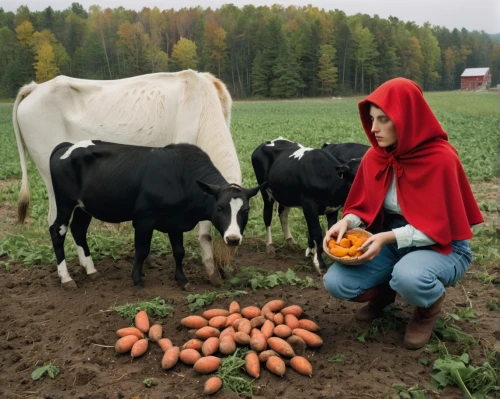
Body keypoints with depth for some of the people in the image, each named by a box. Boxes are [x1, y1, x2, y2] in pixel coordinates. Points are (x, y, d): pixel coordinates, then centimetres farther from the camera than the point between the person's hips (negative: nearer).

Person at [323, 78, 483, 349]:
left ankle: (429, 307, -1)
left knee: (408, 277, -40)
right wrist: (346, 222, -20)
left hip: (442, 247, -5)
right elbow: (364, 206, 3)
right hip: (393, 241, 5)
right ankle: (384, 292, 17)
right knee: (336, 283, -17)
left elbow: (439, 226, -21)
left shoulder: (440, 159, -22)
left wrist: (389, 237, -32)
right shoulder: (375, 156, -5)